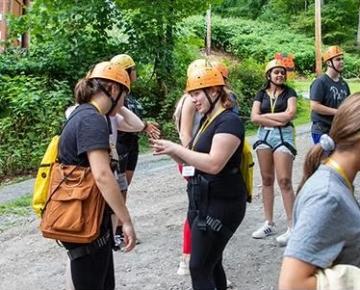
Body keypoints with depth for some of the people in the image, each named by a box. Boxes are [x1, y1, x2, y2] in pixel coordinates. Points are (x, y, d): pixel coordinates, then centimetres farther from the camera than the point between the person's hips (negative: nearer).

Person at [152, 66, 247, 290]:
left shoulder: (229, 121, -15)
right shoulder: (208, 121, 15)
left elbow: (213, 164, -27)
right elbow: (196, 162, 17)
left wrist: (175, 148, -20)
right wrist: (170, 152, 0)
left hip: (221, 206, -9)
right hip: (204, 203, 9)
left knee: (200, 268, -6)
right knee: (211, 263, 15)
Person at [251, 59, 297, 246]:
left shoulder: (289, 92, 3)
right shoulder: (261, 94, 9)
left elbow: (290, 114, -13)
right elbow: (254, 117, -3)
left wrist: (266, 115, -7)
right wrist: (278, 120, -10)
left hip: (284, 136, -4)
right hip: (264, 136, 4)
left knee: (284, 180, -10)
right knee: (267, 180, 7)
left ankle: (292, 227, -6)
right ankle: (269, 224, 15)